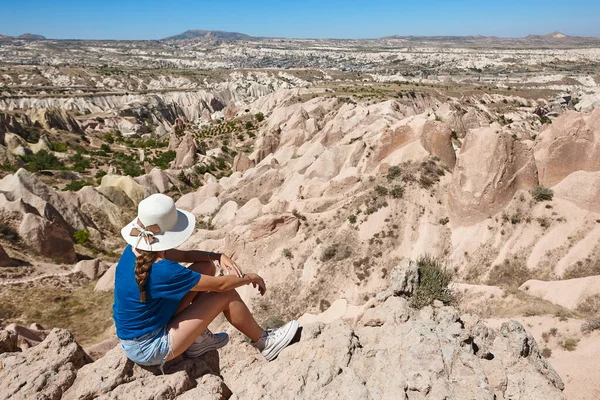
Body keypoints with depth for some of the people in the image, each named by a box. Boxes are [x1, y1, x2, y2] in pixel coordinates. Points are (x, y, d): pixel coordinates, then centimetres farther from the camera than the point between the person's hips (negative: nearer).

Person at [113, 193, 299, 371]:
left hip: (135, 333, 8)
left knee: (205, 267, 4)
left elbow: (183, 255, 6)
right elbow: (219, 284, -23)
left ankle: (199, 339, 17)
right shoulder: (162, 271, -33)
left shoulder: (135, 250, -8)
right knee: (226, 295, -12)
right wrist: (250, 277, -5)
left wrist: (218, 256, -10)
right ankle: (264, 343, 12)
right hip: (148, 350, -8)